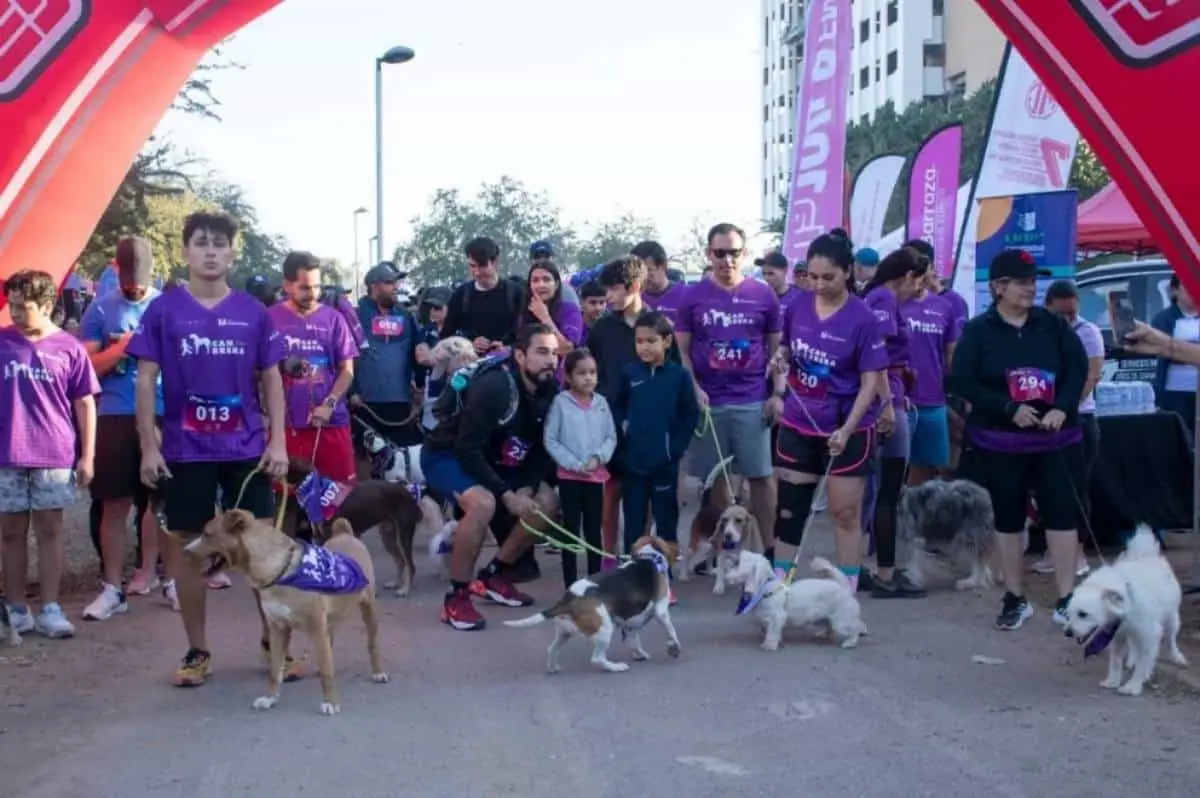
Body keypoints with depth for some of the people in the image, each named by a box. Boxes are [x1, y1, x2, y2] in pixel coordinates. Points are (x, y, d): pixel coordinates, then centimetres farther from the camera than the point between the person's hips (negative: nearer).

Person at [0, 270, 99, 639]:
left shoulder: (69, 347, -1)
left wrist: (88, 455, 0)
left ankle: (50, 609, 10)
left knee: (50, 530, 5)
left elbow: (85, 404, 3)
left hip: (55, 456, -1)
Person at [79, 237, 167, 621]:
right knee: (115, 504, 2)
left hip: (162, 415, 1)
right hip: (115, 417, -1)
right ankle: (112, 587, 9)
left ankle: (159, 574, 18)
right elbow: (86, 367, -1)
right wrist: (121, 347, -14)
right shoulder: (101, 310, 4)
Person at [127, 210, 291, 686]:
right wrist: (148, 446, -6)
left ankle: (275, 642, 15)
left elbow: (271, 379, 7)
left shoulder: (253, 312, 3)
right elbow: (146, 381, 0)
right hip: (185, 451, -1)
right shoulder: (163, 311, -1)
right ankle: (197, 651, 18)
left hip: (247, 448, 1)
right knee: (187, 544, 6)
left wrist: (278, 441, -1)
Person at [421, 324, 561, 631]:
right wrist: (507, 495, -29)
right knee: (483, 503, -35)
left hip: (491, 458, 8)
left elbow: (542, 448, 0)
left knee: (547, 502, -1)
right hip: (446, 455, -8)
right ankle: (456, 597, -20)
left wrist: (527, 488, -17)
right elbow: (467, 451, -30)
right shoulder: (494, 387, -30)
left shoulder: (548, 391, -8)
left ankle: (494, 575, 13)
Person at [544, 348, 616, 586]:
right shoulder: (561, 402, -6)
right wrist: (575, 464, -13)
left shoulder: (601, 402, 3)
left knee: (593, 531, 11)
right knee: (571, 530, 3)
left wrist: (598, 457, -13)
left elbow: (611, 437, 5)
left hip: (596, 475, 3)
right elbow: (550, 440, -7)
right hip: (569, 476, -3)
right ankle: (571, 585, 9)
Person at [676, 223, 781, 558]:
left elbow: (777, 349, 8)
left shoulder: (763, 295, 3)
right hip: (708, 402, 1)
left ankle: (770, 548, 7)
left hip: (752, 401, -1)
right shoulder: (693, 296, 3)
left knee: (760, 476, 0)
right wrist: (694, 389, -9)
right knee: (716, 477, 8)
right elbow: (681, 349, 5)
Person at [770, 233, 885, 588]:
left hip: (846, 430, -4)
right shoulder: (798, 305, -3)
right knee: (788, 509, 11)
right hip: (798, 425, 4)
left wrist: (846, 430, -22)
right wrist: (779, 365, -10)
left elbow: (871, 380, -14)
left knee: (845, 513, 6)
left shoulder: (862, 317, -15)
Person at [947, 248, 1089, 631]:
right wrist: (1010, 408, -18)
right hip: (1000, 443, -1)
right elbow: (961, 381, -11)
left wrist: (1063, 408, -16)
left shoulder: (1052, 324, 2)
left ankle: (1067, 600, 7)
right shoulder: (978, 330, -5)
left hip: (1056, 439, 1)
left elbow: (1078, 366, -1)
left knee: (1063, 514, -1)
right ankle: (1015, 599, 20)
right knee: (1008, 519, 7)